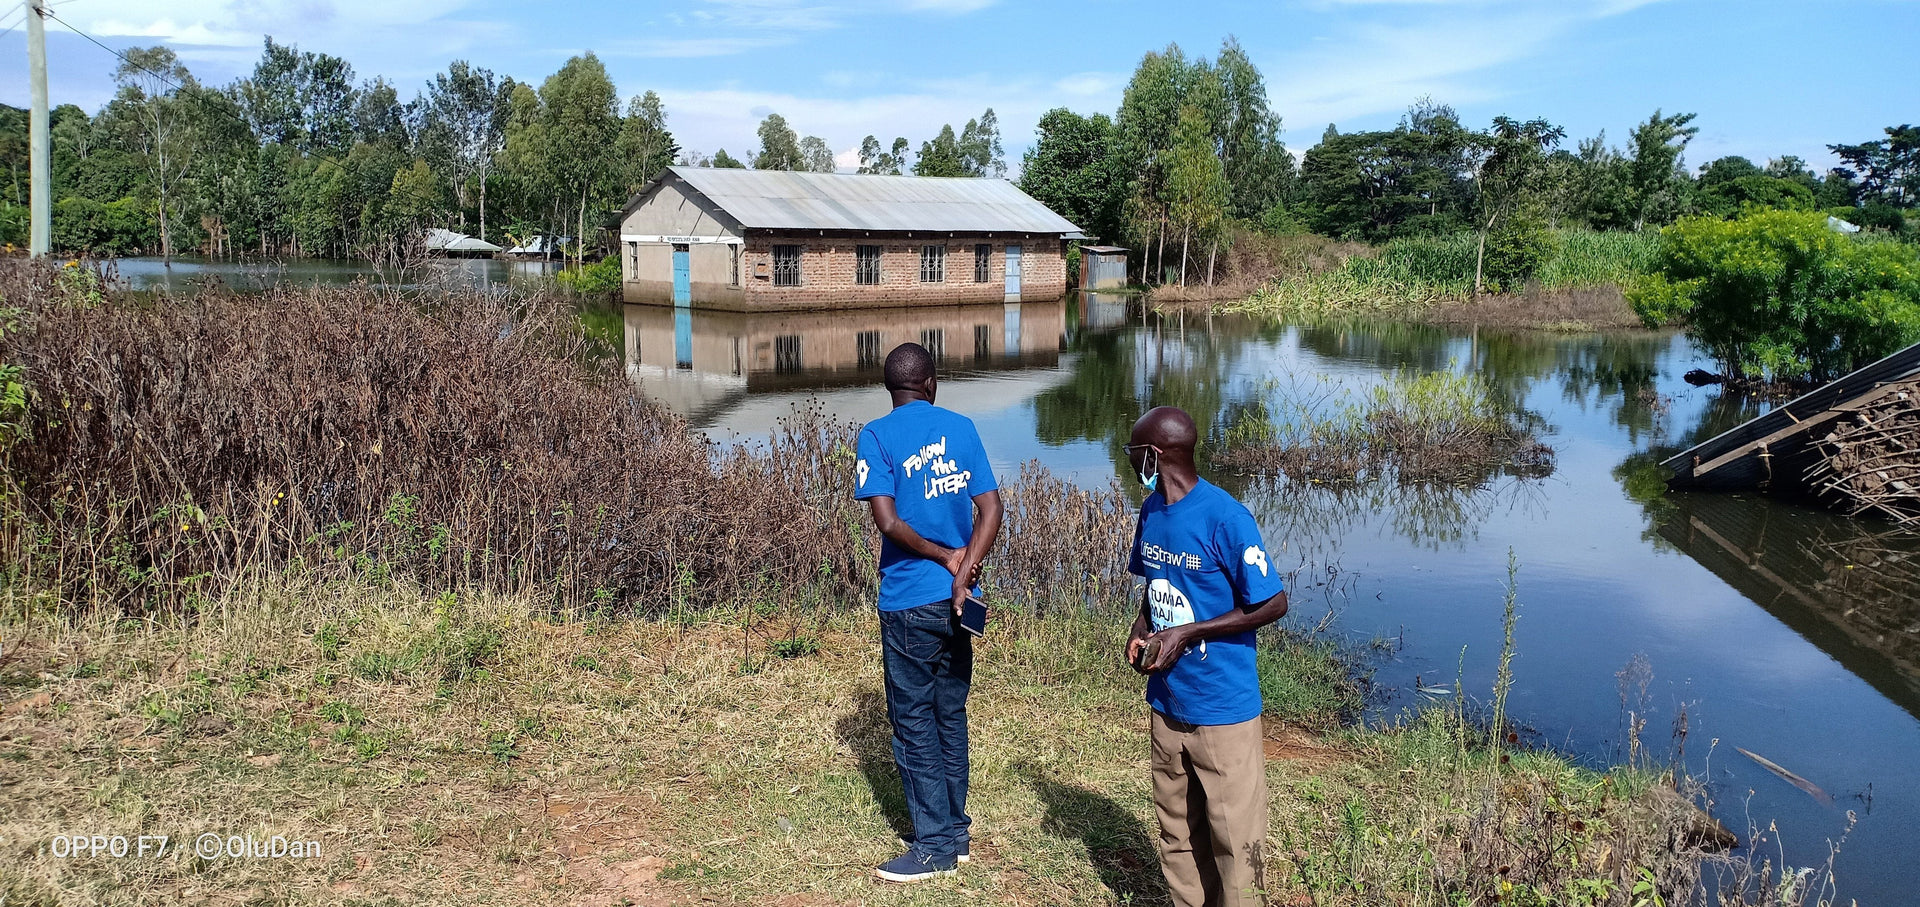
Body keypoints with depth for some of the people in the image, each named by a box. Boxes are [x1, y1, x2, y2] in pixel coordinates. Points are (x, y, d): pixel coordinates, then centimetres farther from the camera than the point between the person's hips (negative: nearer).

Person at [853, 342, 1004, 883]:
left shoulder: (877, 436, -8)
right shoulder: (961, 428, 5)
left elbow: (889, 521, -18)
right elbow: (991, 509, -3)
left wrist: (945, 555, -6)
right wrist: (962, 572, -10)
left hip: (908, 603, -5)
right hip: (957, 600, 5)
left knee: (914, 721, 4)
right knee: (951, 715, 16)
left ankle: (936, 846, 11)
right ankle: (956, 830, 25)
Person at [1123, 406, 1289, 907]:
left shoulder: (1225, 518, -19)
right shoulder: (1151, 511, 4)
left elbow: (1273, 604, -15)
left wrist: (1187, 634, -18)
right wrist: (1140, 630, -2)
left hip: (1223, 709, -7)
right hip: (1167, 702, 7)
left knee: (1235, 838, 3)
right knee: (1177, 832, 16)